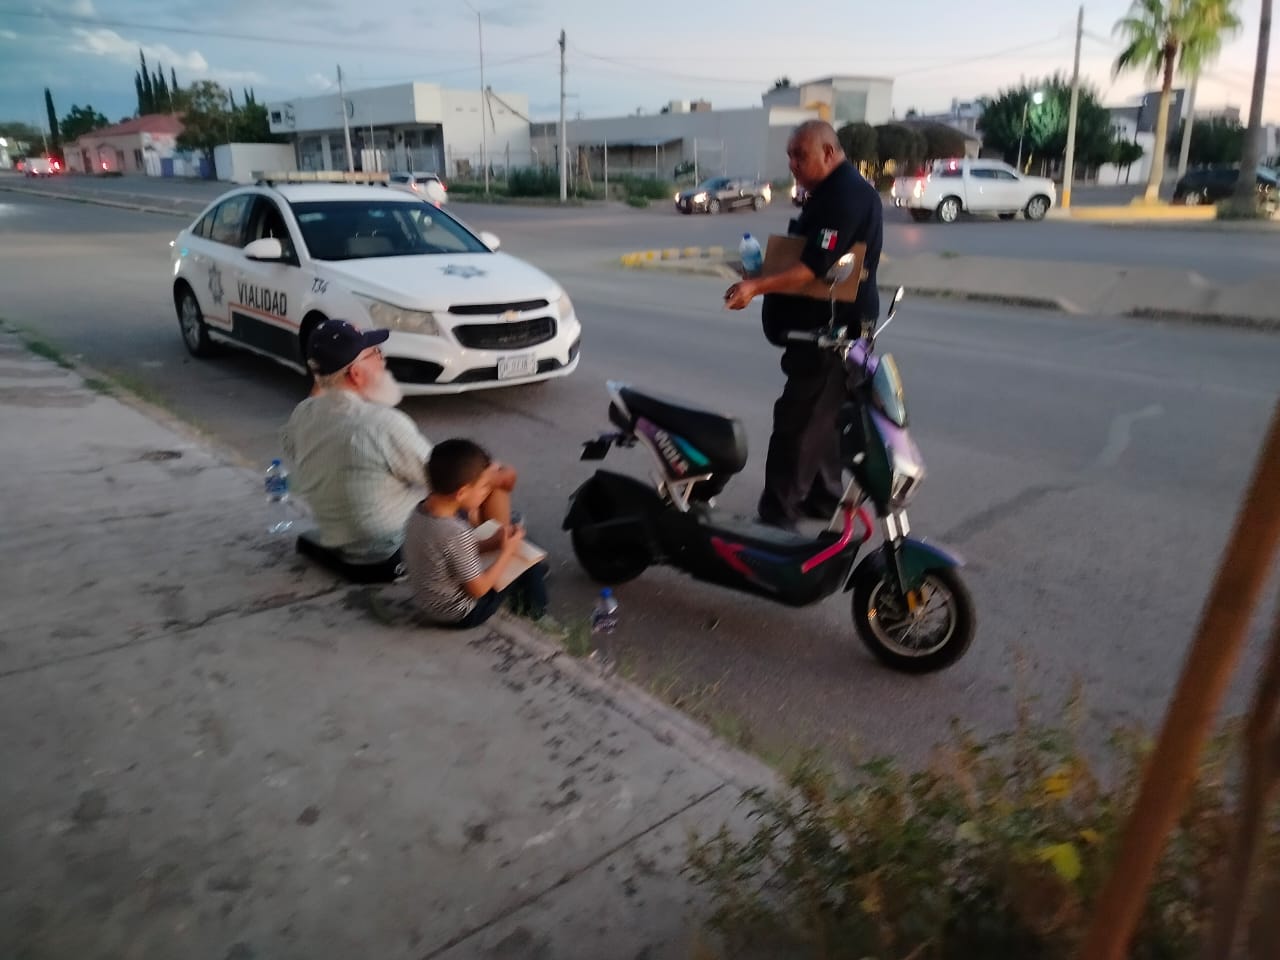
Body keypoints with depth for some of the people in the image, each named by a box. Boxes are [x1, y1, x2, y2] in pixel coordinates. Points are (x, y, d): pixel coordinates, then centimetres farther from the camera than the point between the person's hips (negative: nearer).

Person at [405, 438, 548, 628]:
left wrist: (490, 544, -2)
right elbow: (478, 589, -23)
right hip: (461, 615, -8)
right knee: (531, 567, 4)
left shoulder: (420, 511, -11)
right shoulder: (457, 533, -35)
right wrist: (507, 552, -13)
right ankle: (535, 614, 28)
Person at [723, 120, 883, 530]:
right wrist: (763, 270, 9)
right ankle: (823, 498, 29)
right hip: (825, 326, 11)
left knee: (798, 420, -10)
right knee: (822, 416, 17)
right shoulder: (832, 191, 16)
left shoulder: (844, 195, -18)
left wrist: (757, 286, -37)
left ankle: (778, 513, -6)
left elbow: (814, 268, -29)